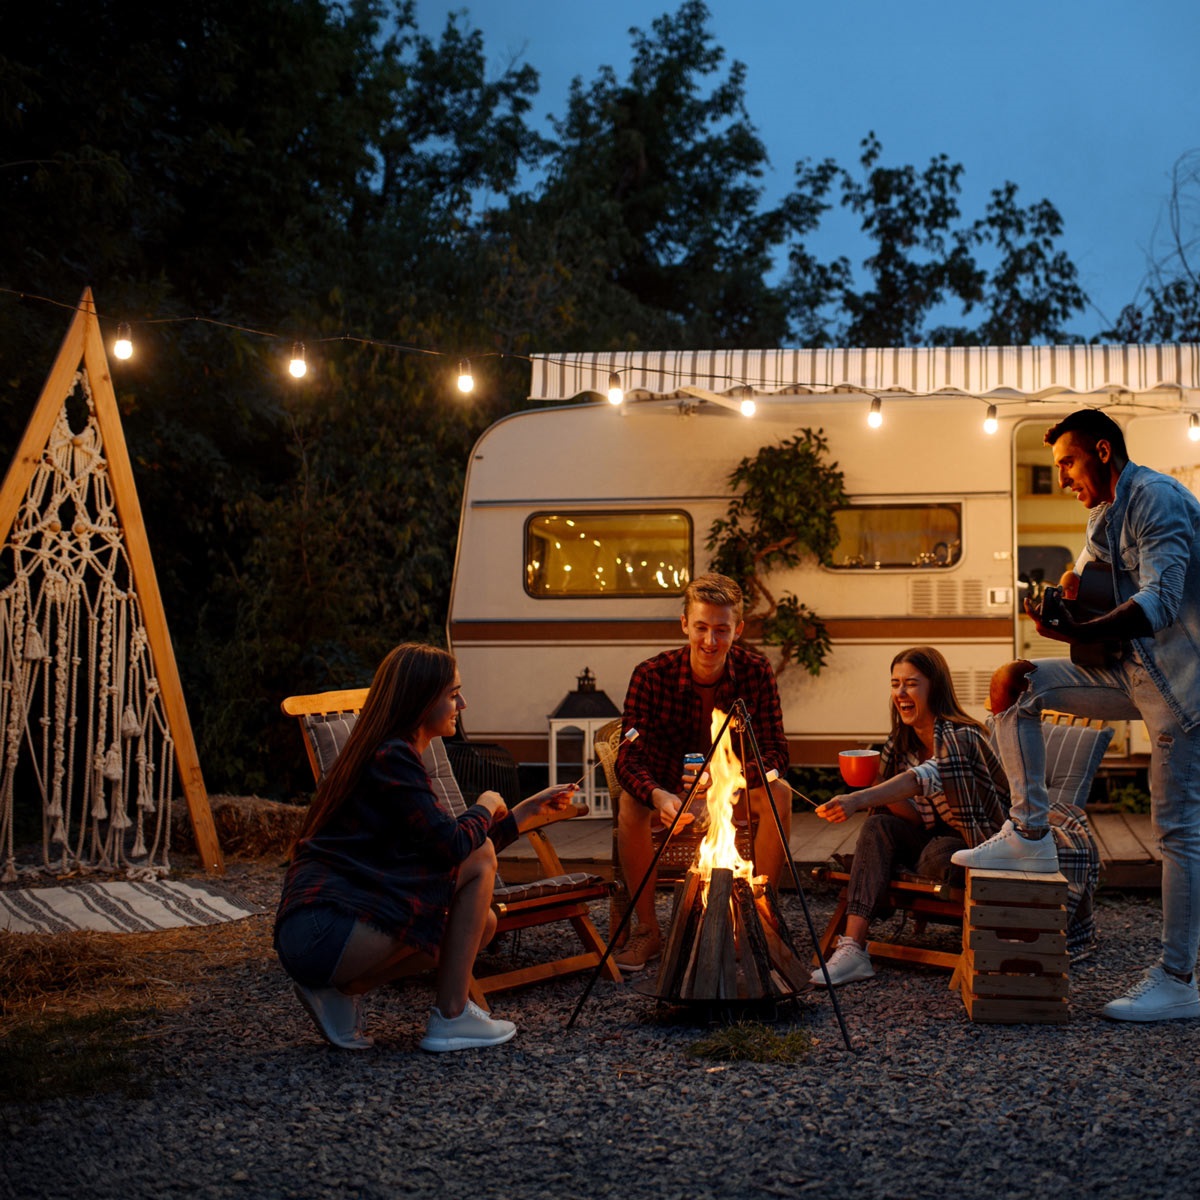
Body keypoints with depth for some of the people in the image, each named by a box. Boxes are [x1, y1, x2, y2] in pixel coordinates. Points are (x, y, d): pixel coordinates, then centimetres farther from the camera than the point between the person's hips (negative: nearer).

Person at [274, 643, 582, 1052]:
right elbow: (453, 843, -20)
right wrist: (486, 806, 2)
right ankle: (451, 1018, -3)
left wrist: (530, 809, 24)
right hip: (327, 931, -10)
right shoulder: (392, 757, -12)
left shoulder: (392, 753, 19)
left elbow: (449, 848, 23)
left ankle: (341, 989, 8)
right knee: (480, 857, -7)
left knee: (482, 924, 15)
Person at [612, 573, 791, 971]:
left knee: (778, 793, -27)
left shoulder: (756, 672, -15)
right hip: (668, 787, -1)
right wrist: (658, 796, -49)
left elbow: (775, 755, -17)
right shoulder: (652, 675, -20)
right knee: (629, 802, -32)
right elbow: (628, 759, -26)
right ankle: (647, 929, -17)